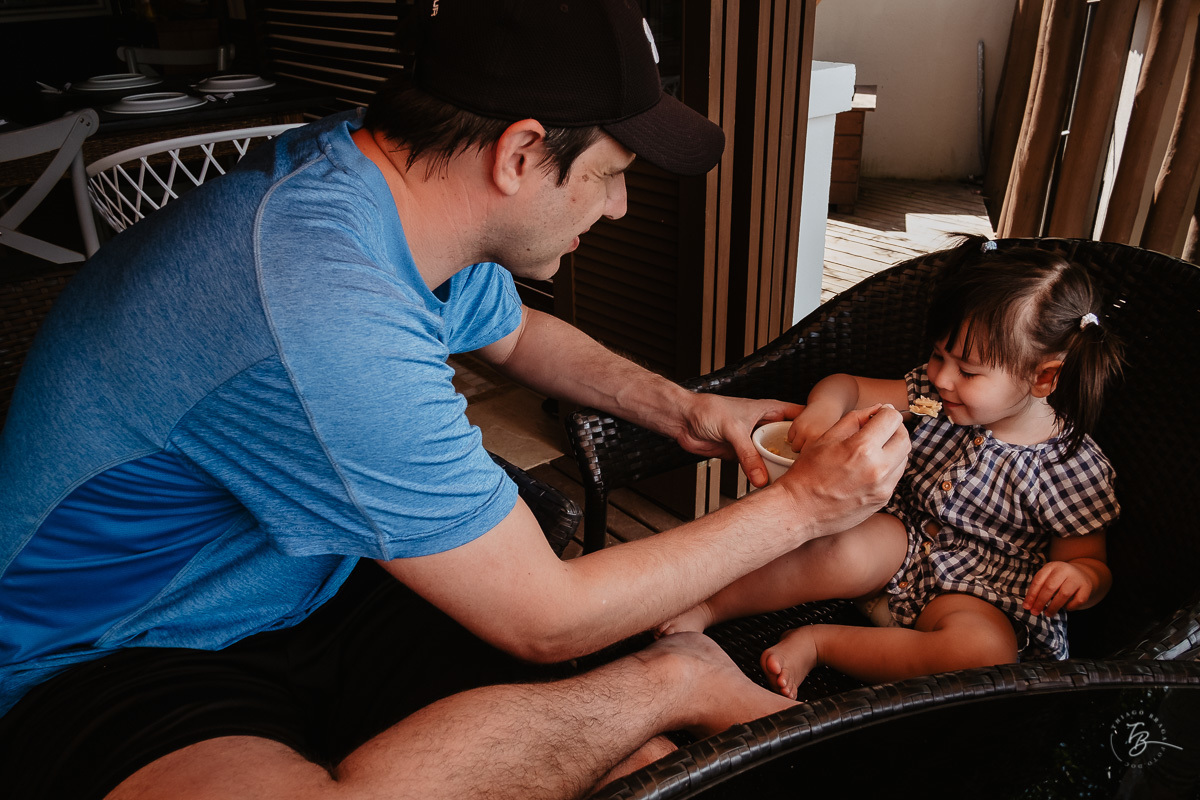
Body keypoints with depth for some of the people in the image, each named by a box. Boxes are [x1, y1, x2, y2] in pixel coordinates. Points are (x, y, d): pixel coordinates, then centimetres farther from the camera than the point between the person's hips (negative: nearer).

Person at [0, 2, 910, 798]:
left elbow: (516, 332, 17)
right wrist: (801, 507, -14)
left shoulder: (397, 173, -6)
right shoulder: (325, 321, -33)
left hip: (313, 592, 7)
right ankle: (691, 684, -7)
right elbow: (545, 623, -23)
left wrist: (678, 408, 3)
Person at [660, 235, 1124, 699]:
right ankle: (706, 609, -19)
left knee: (986, 652, -36)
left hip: (979, 595, -2)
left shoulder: (1074, 466, -13)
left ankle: (817, 642, -26)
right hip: (904, 542, 2)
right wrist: (828, 403, -24)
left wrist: (1078, 577, -28)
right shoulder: (934, 394, -4)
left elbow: (1092, 563, -3)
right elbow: (849, 385, 0)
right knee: (848, 554, -33)